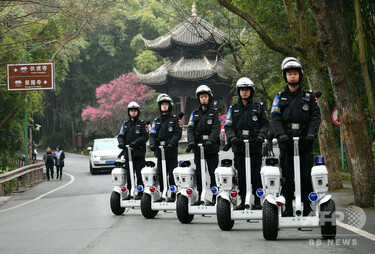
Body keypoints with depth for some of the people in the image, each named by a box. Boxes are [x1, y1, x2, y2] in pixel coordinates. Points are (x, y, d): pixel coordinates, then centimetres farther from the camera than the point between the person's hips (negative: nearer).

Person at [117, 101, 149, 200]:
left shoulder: (142, 124, 6)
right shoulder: (125, 124, 18)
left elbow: (145, 137, -4)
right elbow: (120, 135, 12)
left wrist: (136, 142, -20)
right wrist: (121, 142, -11)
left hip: (139, 152, -4)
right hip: (127, 152, 4)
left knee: (139, 173, -8)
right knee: (128, 174, 3)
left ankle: (140, 193, -4)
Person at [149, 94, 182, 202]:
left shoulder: (175, 119, 3)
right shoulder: (156, 120, 16)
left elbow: (178, 133, -7)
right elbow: (152, 134, 8)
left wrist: (171, 143, -23)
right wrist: (152, 144, -12)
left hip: (171, 151, -4)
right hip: (159, 151, 4)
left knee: (172, 174, -4)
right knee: (161, 175, 5)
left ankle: (173, 195, 1)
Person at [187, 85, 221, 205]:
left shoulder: (215, 112, 7)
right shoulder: (194, 114, 16)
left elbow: (216, 128, -6)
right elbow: (190, 129, 6)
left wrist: (210, 141, -23)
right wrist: (191, 141, -14)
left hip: (212, 148, -3)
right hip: (198, 148, 3)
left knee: (213, 173, -4)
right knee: (199, 174, 2)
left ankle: (215, 197, 1)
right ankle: (200, 197, 6)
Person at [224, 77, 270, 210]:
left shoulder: (259, 107, 10)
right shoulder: (233, 109, 15)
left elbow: (265, 124, 7)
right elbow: (228, 126, 9)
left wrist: (261, 136, -12)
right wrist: (232, 137, -10)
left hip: (255, 146, -2)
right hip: (239, 147, 2)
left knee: (255, 175, -4)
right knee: (241, 175, 0)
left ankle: (257, 201, 3)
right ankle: (243, 201, 6)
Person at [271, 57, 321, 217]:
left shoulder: (309, 97, 13)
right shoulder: (280, 98, 13)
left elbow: (315, 116, 3)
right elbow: (275, 118, 1)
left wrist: (312, 132, -16)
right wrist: (280, 134, -17)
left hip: (305, 143, 0)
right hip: (286, 143, 0)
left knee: (306, 177, -5)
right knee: (287, 177, -2)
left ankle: (306, 207, 2)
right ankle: (288, 208, 4)